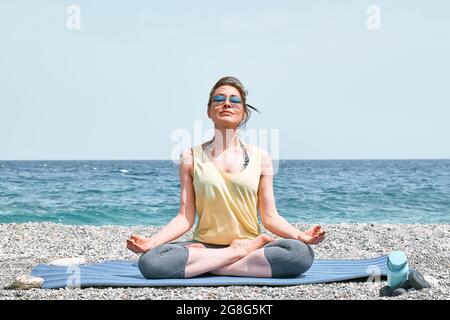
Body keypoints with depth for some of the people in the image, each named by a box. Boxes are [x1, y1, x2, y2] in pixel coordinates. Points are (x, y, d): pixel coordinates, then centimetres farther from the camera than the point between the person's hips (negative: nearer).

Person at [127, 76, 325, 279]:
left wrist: (300, 235, -13)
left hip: (250, 245, 1)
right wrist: (152, 241, -15)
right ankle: (240, 251, -18)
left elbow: (270, 217, 6)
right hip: (204, 245, -1)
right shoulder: (191, 157, 6)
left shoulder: (260, 157, 7)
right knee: (149, 262, -30)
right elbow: (185, 218, 1)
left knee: (302, 253, -30)